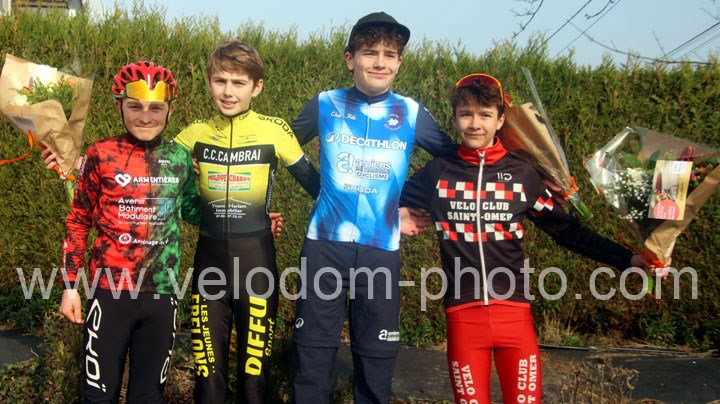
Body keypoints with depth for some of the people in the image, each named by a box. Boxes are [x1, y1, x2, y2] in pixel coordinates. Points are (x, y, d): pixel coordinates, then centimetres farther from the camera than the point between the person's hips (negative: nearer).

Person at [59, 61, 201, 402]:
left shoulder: (179, 157, 3)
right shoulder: (101, 155, -5)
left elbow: (192, 209, 18)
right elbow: (78, 223, 2)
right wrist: (71, 285, 0)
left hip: (162, 294, 3)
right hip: (111, 291, -2)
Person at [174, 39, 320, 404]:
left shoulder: (274, 131, -6)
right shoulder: (196, 133, 1)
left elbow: (313, 183, 2)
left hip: (256, 259, -2)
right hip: (209, 258, 2)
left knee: (255, 369, 6)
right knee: (207, 373, 10)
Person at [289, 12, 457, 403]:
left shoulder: (411, 113, 2)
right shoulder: (326, 104, 1)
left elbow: (456, 155, 12)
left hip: (382, 247, 1)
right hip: (325, 242, 0)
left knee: (376, 354, 9)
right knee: (312, 347, 5)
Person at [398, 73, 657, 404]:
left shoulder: (522, 175, 5)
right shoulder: (437, 173, 4)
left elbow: (567, 230, 7)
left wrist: (626, 259, 1)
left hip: (514, 313, 0)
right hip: (463, 315, 0)